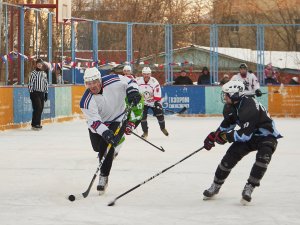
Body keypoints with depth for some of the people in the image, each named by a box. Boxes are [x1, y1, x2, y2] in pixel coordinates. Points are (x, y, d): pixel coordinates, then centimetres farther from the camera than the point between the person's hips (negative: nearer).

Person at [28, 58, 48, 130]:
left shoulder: (44, 74, 14)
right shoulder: (34, 73, -6)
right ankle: (34, 124, -12)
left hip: (42, 93, 7)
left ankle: (37, 124, 14)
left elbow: (46, 83, 19)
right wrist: (31, 93, -14)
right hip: (35, 93, -7)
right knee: (37, 108, -15)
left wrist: (46, 93, 16)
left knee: (41, 109, 6)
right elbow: (30, 83, -9)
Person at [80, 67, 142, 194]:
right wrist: (106, 133, -44)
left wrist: (132, 91, -26)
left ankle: (104, 177, -7)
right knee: (97, 147, 13)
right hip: (98, 123, 2)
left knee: (106, 147, -17)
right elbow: (94, 122, -31)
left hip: (118, 119, -2)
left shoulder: (114, 81, -26)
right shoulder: (86, 101, -28)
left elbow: (129, 82, -7)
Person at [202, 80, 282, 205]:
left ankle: (248, 189, -25)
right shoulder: (233, 106, -4)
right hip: (249, 136, 8)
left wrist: (226, 136, -23)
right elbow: (227, 123, 14)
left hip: (267, 136, -8)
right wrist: (213, 136, 9)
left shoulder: (249, 108, -32)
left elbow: (245, 134, -33)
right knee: (230, 156, -1)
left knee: (263, 157, -33)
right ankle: (215, 186, 15)